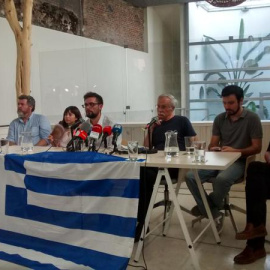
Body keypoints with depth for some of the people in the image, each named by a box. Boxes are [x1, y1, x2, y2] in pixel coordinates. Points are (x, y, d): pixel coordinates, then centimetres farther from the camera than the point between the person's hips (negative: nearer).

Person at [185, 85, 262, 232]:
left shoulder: (252, 118, -2)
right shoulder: (219, 119, 11)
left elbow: (257, 148, -5)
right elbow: (213, 144, 12)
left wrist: (235, 151, -20)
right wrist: (212, 150, -13)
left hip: (238, 162, -4)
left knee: (222, 179, -38)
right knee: (190, 176, -21)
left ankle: (206, 208, -8)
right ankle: (214, 214, -13)